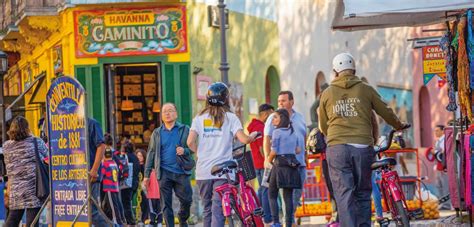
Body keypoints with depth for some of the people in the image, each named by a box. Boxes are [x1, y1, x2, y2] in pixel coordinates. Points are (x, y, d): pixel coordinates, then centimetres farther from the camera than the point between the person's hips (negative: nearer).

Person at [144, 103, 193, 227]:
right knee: (166, 204, -1)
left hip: (182, 172, -1)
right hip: (164, 173, 1)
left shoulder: (185, 130, 7)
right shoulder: (157, 133, 12)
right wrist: (147, 174, 6)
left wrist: (184, 151, -17)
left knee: (186, 200, -1)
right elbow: (151, 153, 12)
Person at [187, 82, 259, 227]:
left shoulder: (199, 118, 6)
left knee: (207, 209, 14)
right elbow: (243, 139, -10)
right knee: (218, 210, -6)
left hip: (203, 171, 3)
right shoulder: (230, 117, -1)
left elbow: (190, 142, -4)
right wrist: (253, 136, 11)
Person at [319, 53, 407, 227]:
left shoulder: (327, 93, 10)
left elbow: (323, 126, 20)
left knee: (344, 194, -4)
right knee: (363, 193, 12)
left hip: (337, 147, 0)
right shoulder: (366, 90, 8)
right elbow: (386, 113, 18)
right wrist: (399, 126, 39)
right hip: (363, 147, 0)